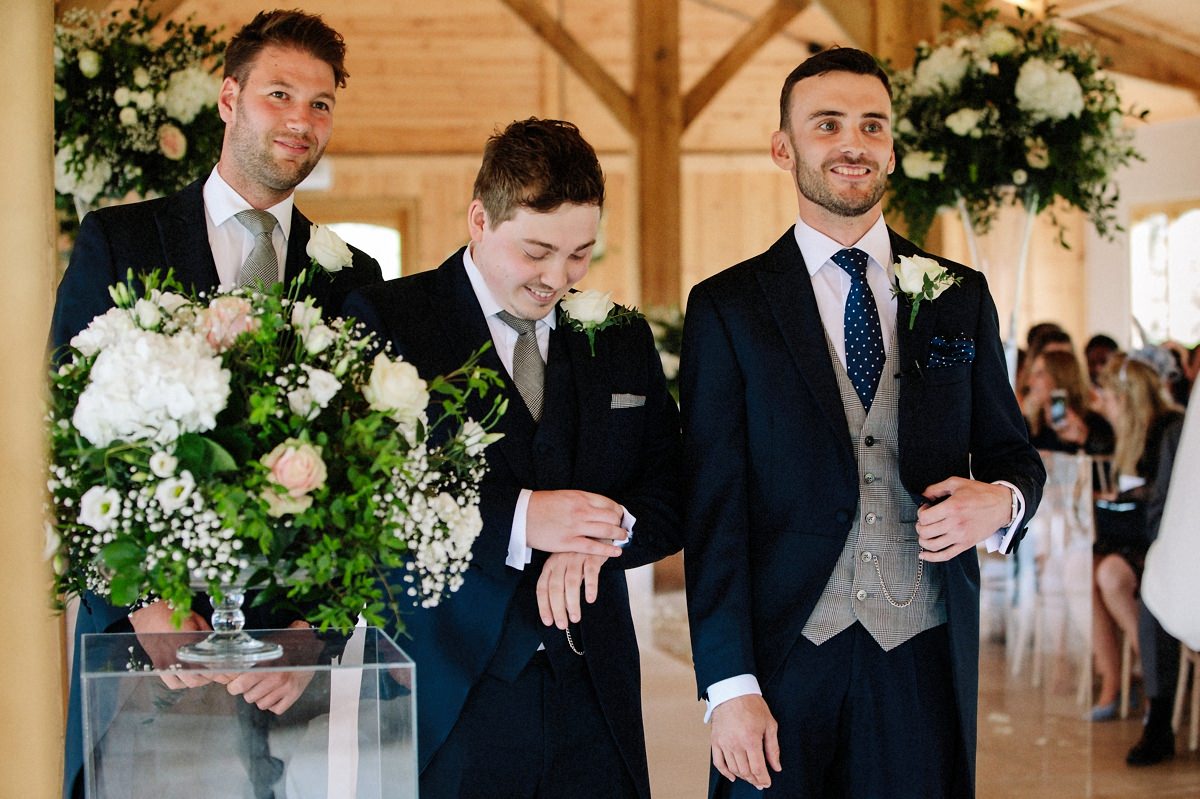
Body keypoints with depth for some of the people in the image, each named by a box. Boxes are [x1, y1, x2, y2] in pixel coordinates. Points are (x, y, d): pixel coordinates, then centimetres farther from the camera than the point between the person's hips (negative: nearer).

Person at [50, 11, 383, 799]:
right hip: (139, 626, -1)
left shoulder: (352, 278, 8)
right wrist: (146, 604, -14)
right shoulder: (117, 241, 3)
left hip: (292, 639, 2)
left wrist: (313, 624, -12)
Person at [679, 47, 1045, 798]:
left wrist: (1000, 501, -10)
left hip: (927, 655, 2)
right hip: (785, 655, -2)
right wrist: (731, 685, -9)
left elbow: (1012, 451, 15)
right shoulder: (727, 308, 1)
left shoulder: (961, 297, 9)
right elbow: (713, 506, -3)